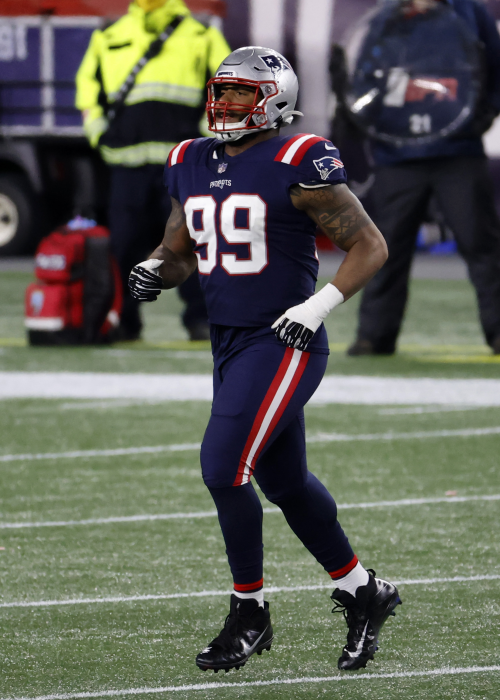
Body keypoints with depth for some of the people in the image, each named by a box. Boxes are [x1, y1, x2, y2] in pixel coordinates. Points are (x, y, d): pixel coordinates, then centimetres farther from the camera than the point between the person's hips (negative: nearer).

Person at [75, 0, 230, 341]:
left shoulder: (202, 37, 10)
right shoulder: (110, 38, 16)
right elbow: (88, 82, 25)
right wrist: (98, 131, 12)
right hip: (128, 162, 2)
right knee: (125, 243, 0)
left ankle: (200, 318, 1)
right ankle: (124, 321, 8)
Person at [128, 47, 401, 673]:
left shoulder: (297, 164, -13)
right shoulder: (191, 164, 9)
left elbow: (369, 246, -9)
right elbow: (180, 250, 22)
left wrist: (316, 308, -18)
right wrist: (154, 272, -1)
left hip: (284, 342, -8)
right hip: (229, 341, 8)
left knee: (223, 468, -14)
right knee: (285, 482, 14)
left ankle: (249, 614, 1)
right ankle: (362, 593, 30)